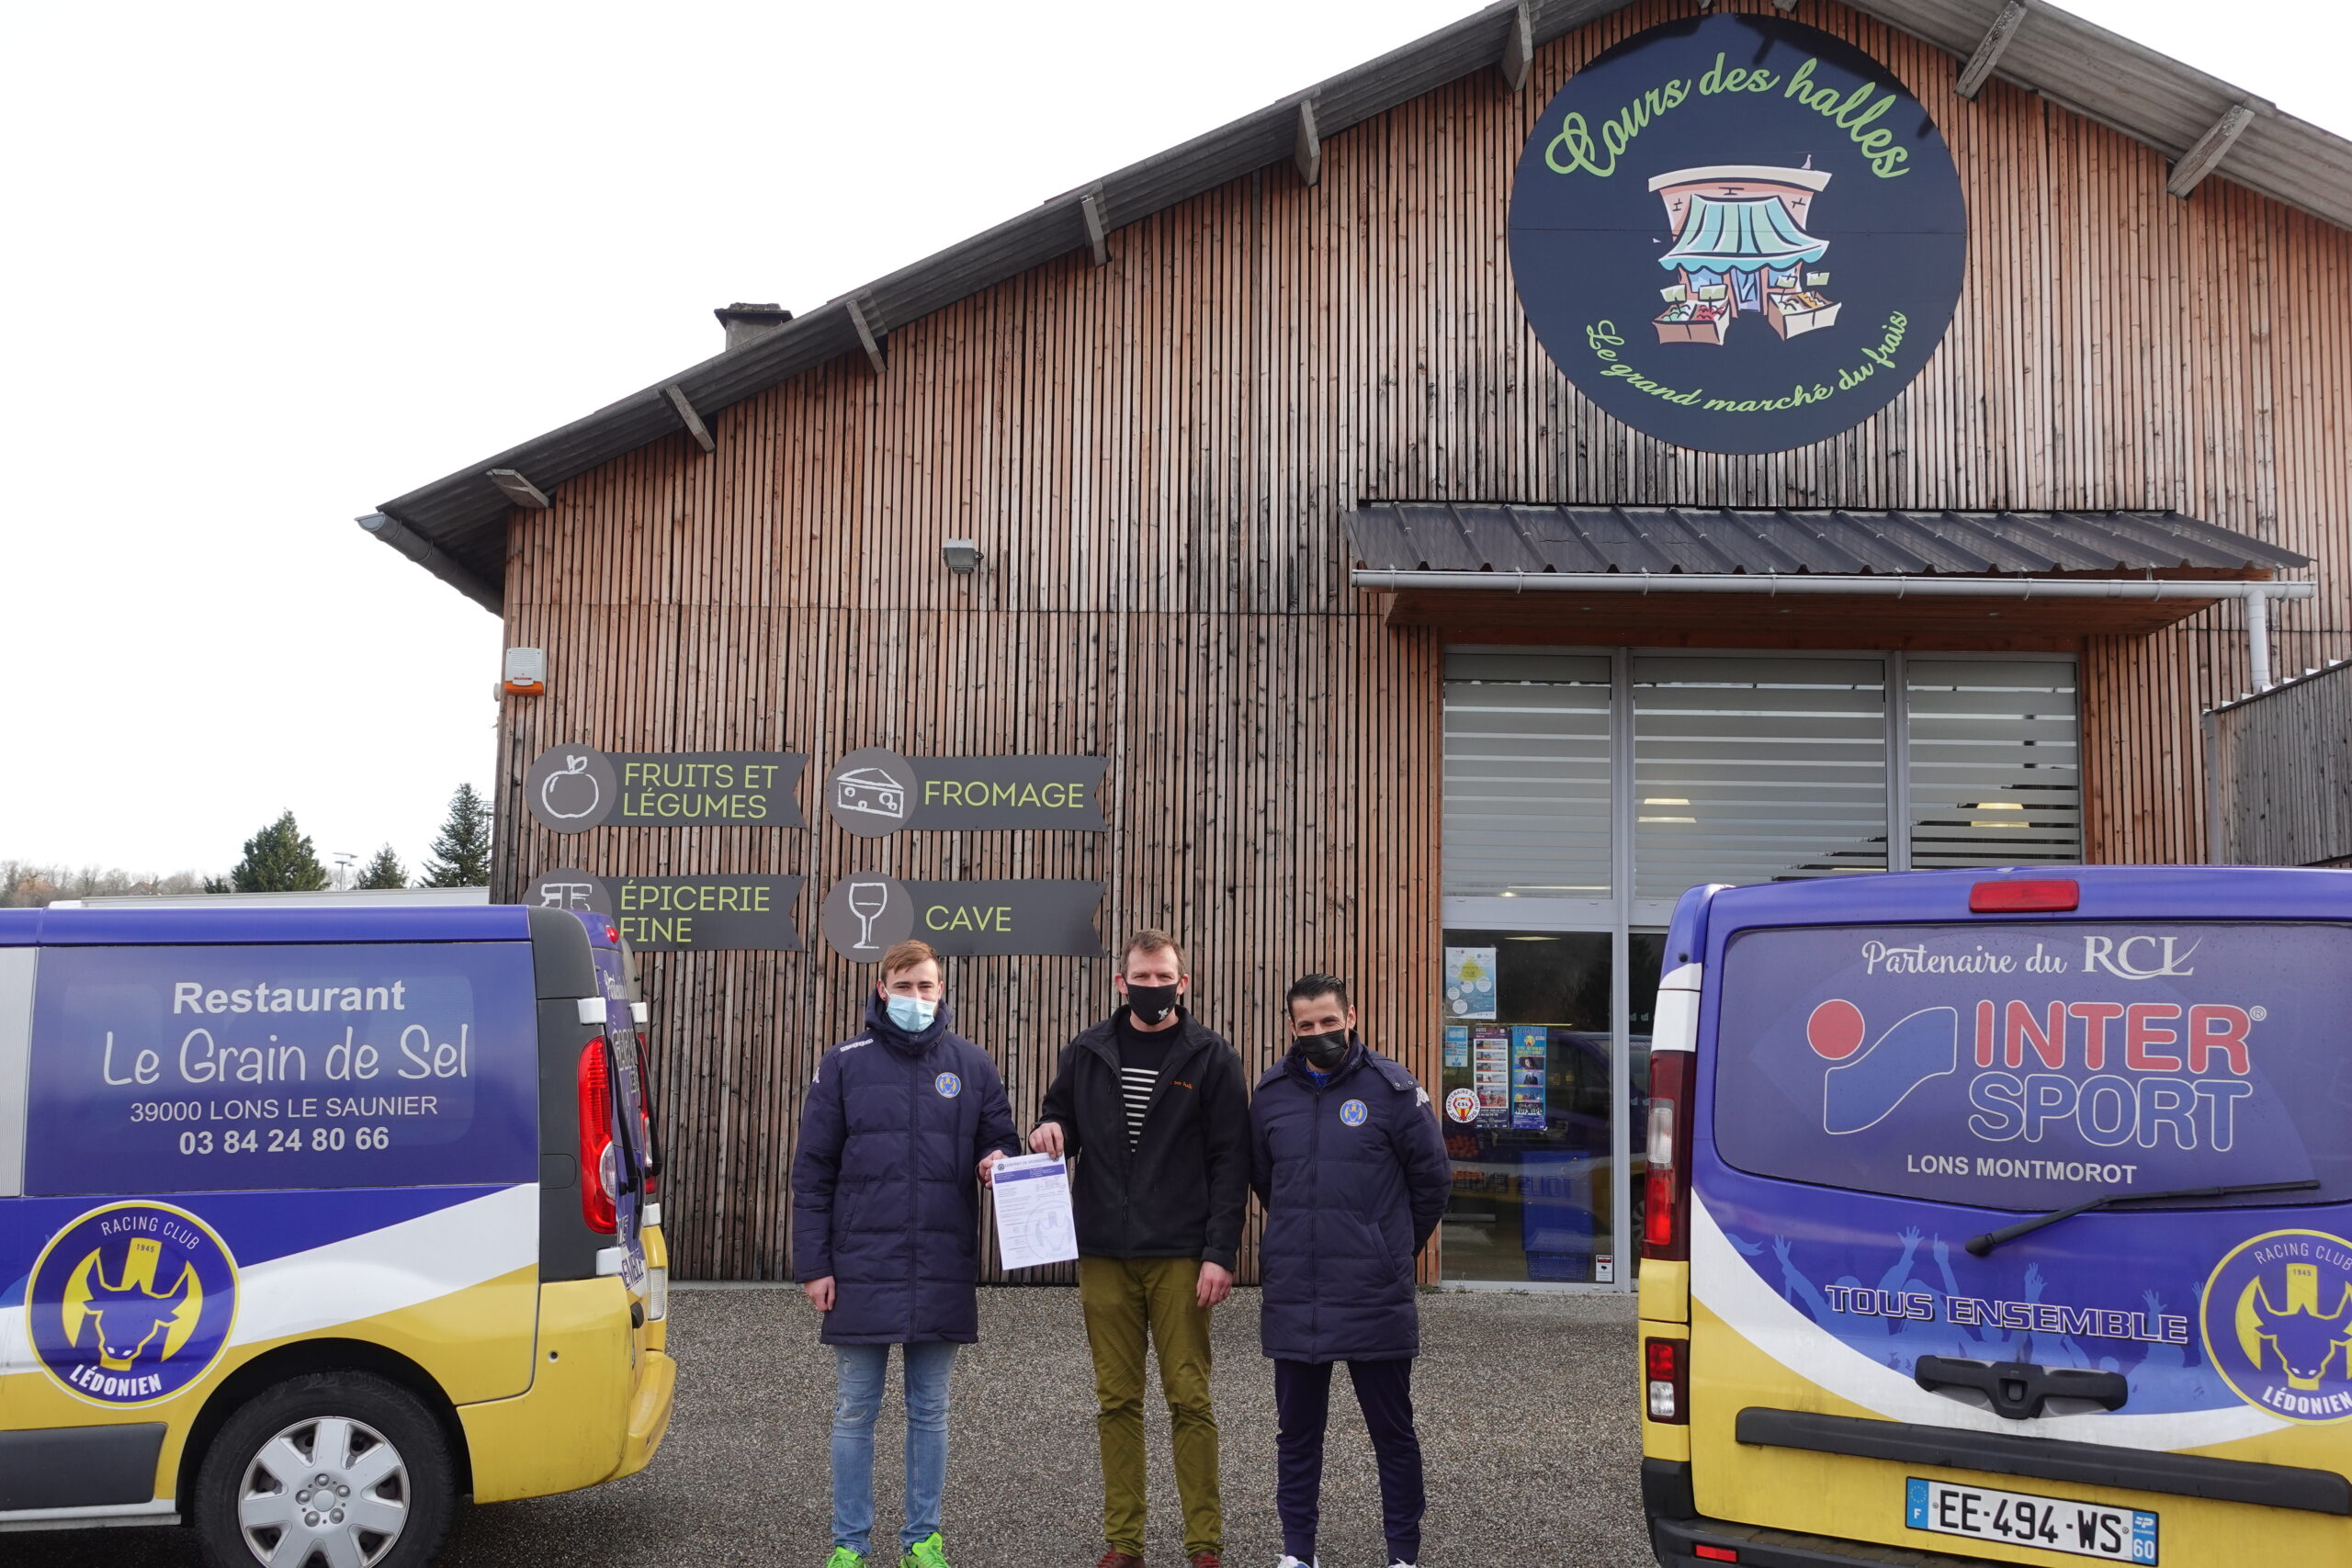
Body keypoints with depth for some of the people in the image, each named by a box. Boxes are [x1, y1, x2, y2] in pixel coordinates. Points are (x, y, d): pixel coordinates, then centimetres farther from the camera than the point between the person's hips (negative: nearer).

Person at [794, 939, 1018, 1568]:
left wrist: (998, 1159, -12)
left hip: (943, 1269, 1)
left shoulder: (970, 1063, 6)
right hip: (862, 1266, -1)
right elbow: (813, 1170, 2)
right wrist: (813, 1264, -3)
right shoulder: (844, 1064, 2)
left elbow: (1000, 1135, 14)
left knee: (930, 1411, 10)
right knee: (854, 1410, 6)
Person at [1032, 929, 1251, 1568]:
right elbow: (1062, 1121, 19)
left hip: (1180, 1257, -3)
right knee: (1117, 1400, 8)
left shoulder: (1211, 1057, -1)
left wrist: (1220, 1254, -10)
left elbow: (1230, 1164, -3)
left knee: (1189, 1398, 0)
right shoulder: (1086, 1054, 8)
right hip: (1103, 1254, 3)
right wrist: (1049, 1130, -6)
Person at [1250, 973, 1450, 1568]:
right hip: (1292, 1298, 3)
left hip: (1374, 1297, -3)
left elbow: (1432, 1178, 3)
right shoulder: (1272, 1094, 6)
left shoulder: (1393, 1089, -5)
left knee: (1393, 1432, 7)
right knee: (1296, 1433, 12)